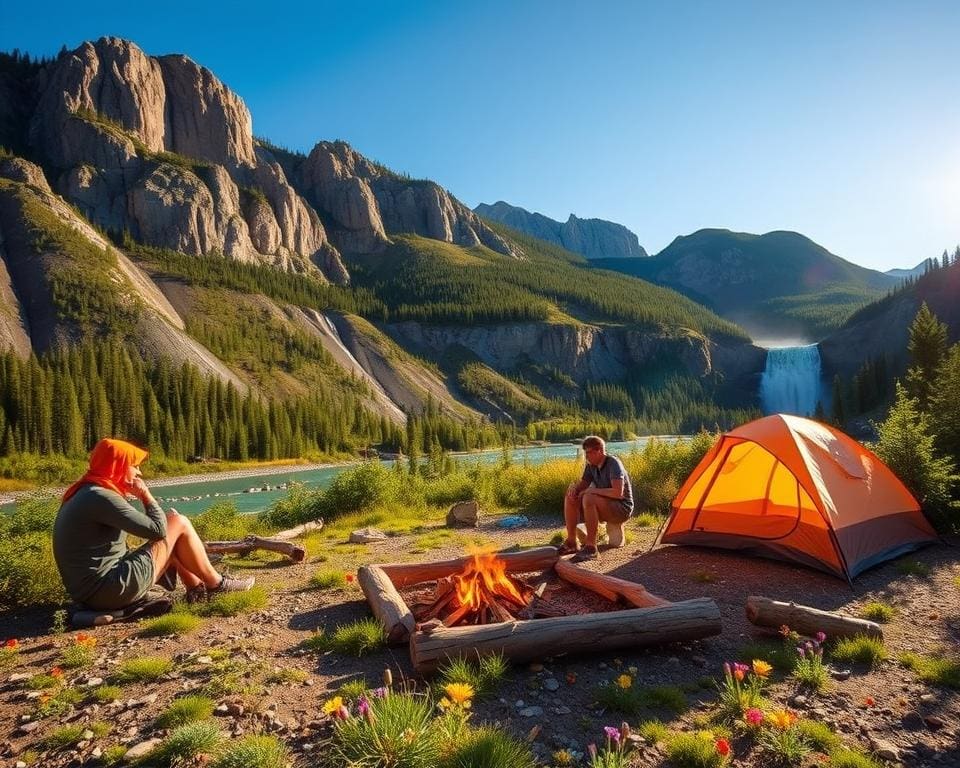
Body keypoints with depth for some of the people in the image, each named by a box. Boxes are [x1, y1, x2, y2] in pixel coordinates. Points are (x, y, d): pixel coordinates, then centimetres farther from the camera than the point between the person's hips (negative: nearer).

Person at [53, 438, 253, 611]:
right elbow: (157, 530, -18)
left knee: (168, 532, 21)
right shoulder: (101, 497, -20)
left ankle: (196, 587, 21)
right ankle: (215, 584, 9)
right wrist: (145, 494, -6)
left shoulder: (85, 493, 11)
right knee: (179, 523, -4)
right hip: (111, 591, -10)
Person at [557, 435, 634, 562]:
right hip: (604, 507, 8)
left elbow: (618, 493, -32)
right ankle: (571, 543, -6)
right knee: (570, 497, -6)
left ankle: (591, 548, -29)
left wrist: (592, 491, -24)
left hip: (622, 509, -8)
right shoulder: (591, 465, 2)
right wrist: (574, 487, -13)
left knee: (589, 499, -34)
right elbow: (582, 485, 12)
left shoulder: (613, 463, -21)